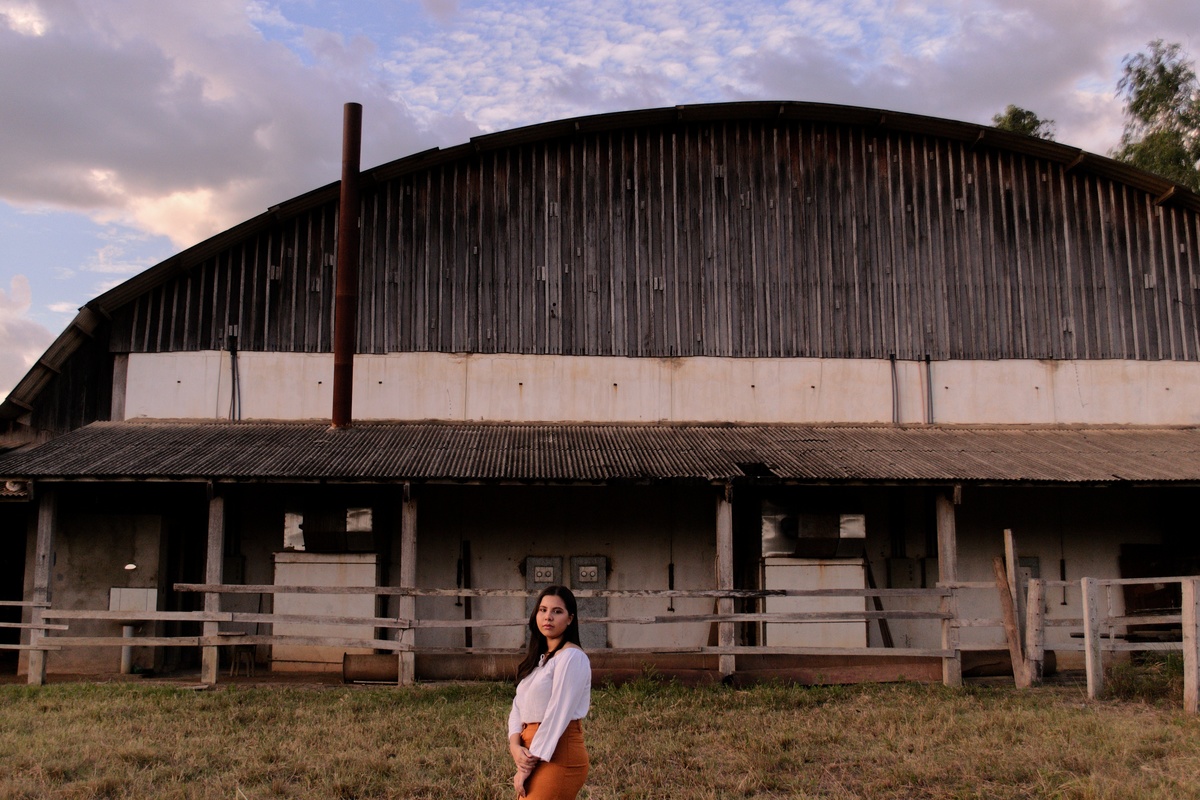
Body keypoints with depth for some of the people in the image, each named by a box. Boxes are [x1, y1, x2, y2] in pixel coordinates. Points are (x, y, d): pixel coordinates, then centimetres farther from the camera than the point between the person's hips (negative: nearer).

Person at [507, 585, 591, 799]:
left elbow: (558, 713, -17)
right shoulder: (537, 658, 15)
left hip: (558, 754, -8)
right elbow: (518, 705, 8)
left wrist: (531, 761, -15)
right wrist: (515, 745, -10)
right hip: (535, 753, 8)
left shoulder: (572, 657, -12)